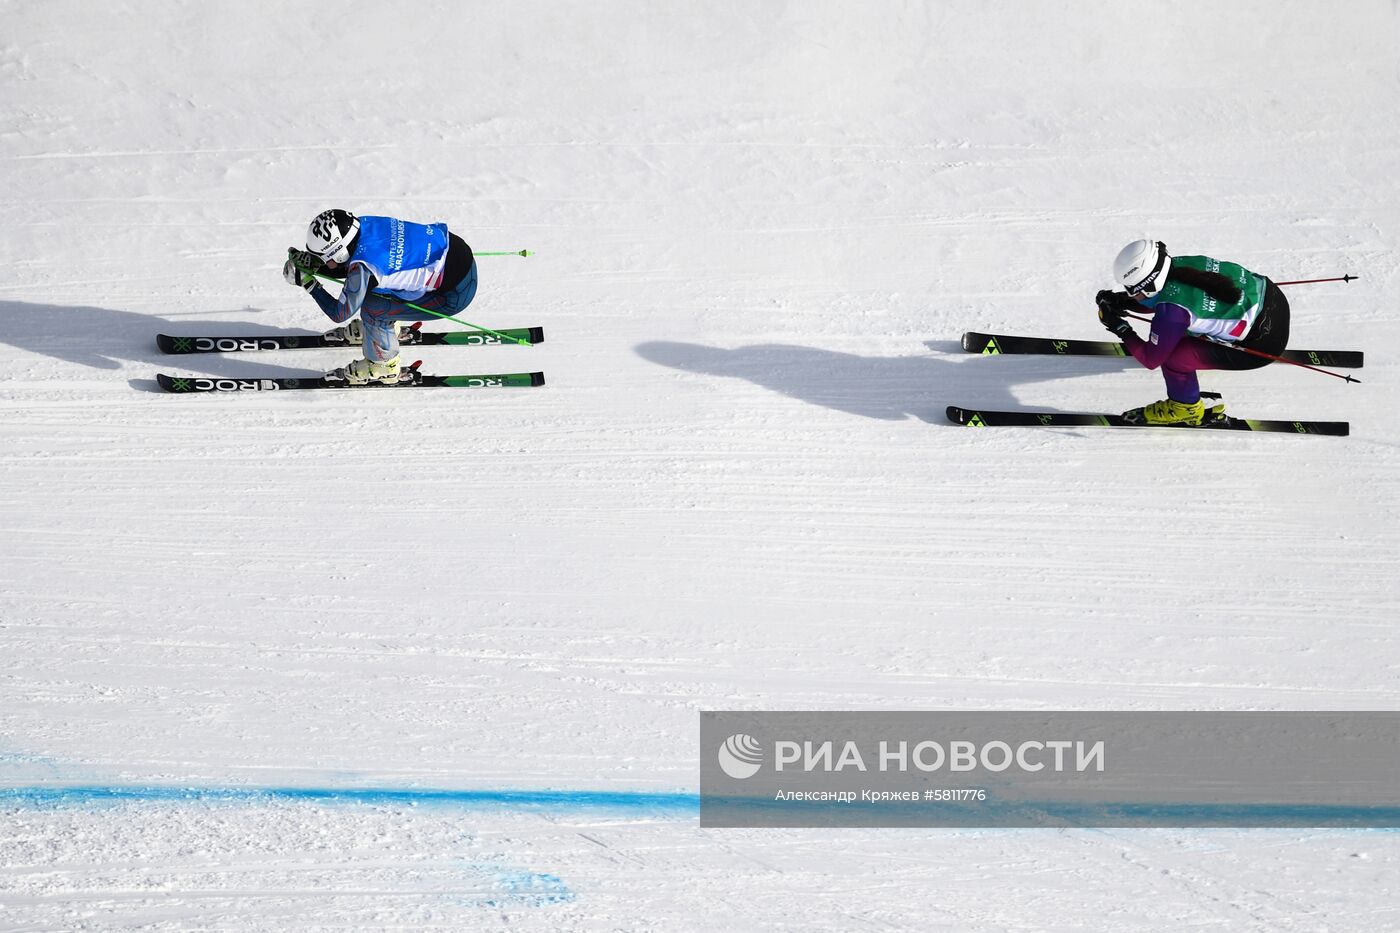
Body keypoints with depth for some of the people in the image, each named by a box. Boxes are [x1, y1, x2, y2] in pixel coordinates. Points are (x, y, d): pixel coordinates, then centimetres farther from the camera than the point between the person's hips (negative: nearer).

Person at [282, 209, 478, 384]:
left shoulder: (362, 267, -27)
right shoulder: (362, 224, -7)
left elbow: (340, 315, -11)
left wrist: (309, 284, -5)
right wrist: (312, 264, 3)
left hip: (458, 291, -8)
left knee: (372, 309, -7)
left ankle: (384, 366, 16)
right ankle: (387, 327, 41)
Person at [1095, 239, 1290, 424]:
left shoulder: (1170, 311, -26)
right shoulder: (1178, 264, -6)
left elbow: (1151, 360, -10)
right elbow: (1156, 299, 18)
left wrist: (1121, 329, -2)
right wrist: (1121, 301, 6)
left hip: (1265, 344, -8)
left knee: (1173, 357, -8)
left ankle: (1186, 407, 18)